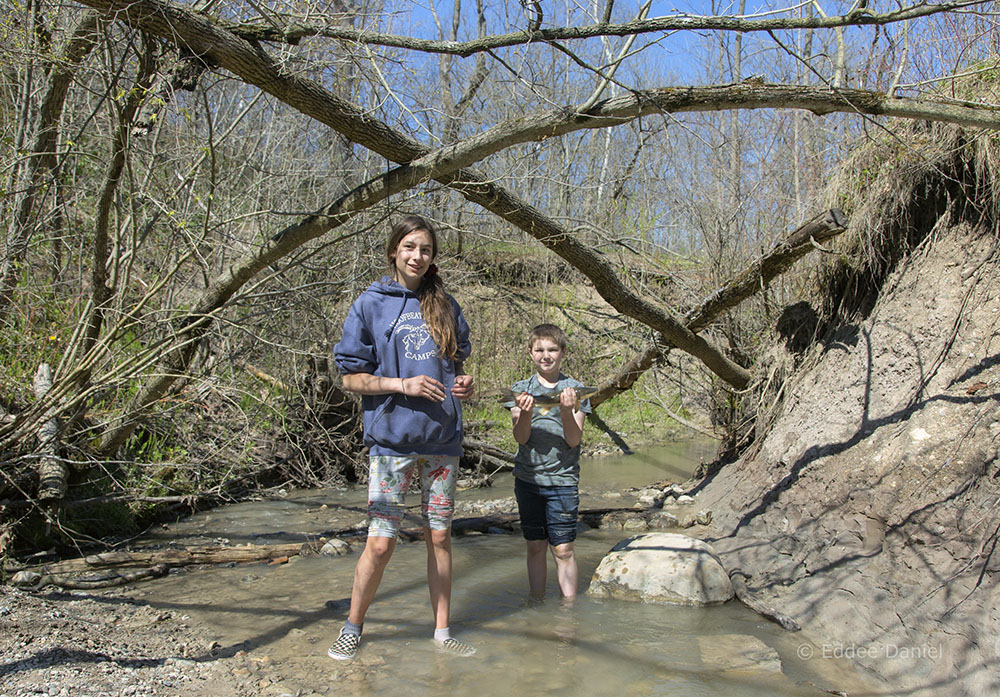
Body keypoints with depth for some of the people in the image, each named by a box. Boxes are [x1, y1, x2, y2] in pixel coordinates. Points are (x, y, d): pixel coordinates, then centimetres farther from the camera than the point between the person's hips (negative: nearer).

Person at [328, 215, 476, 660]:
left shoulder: (445, 306, 11)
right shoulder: (370, 305, 0)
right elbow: (351, 377, -1)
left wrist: (464, 384, -1)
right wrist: (403, 384, -15)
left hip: (442, 439, 4)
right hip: (392, 437, -3)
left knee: (440, 537, 10)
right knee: (380, 542, -4)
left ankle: (442, 632, 23)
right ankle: (352, 629, 19)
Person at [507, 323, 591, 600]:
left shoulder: (575, 389, 1)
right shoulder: (521, 389, 5)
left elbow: (574, 440, -5)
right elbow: (521, 437, -5)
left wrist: (566, 411, -23)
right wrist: (525, 413, -25)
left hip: (563, 479, -2)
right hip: (528, 477, 2)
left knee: (563, 548, -2)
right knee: (535, 546, 10)